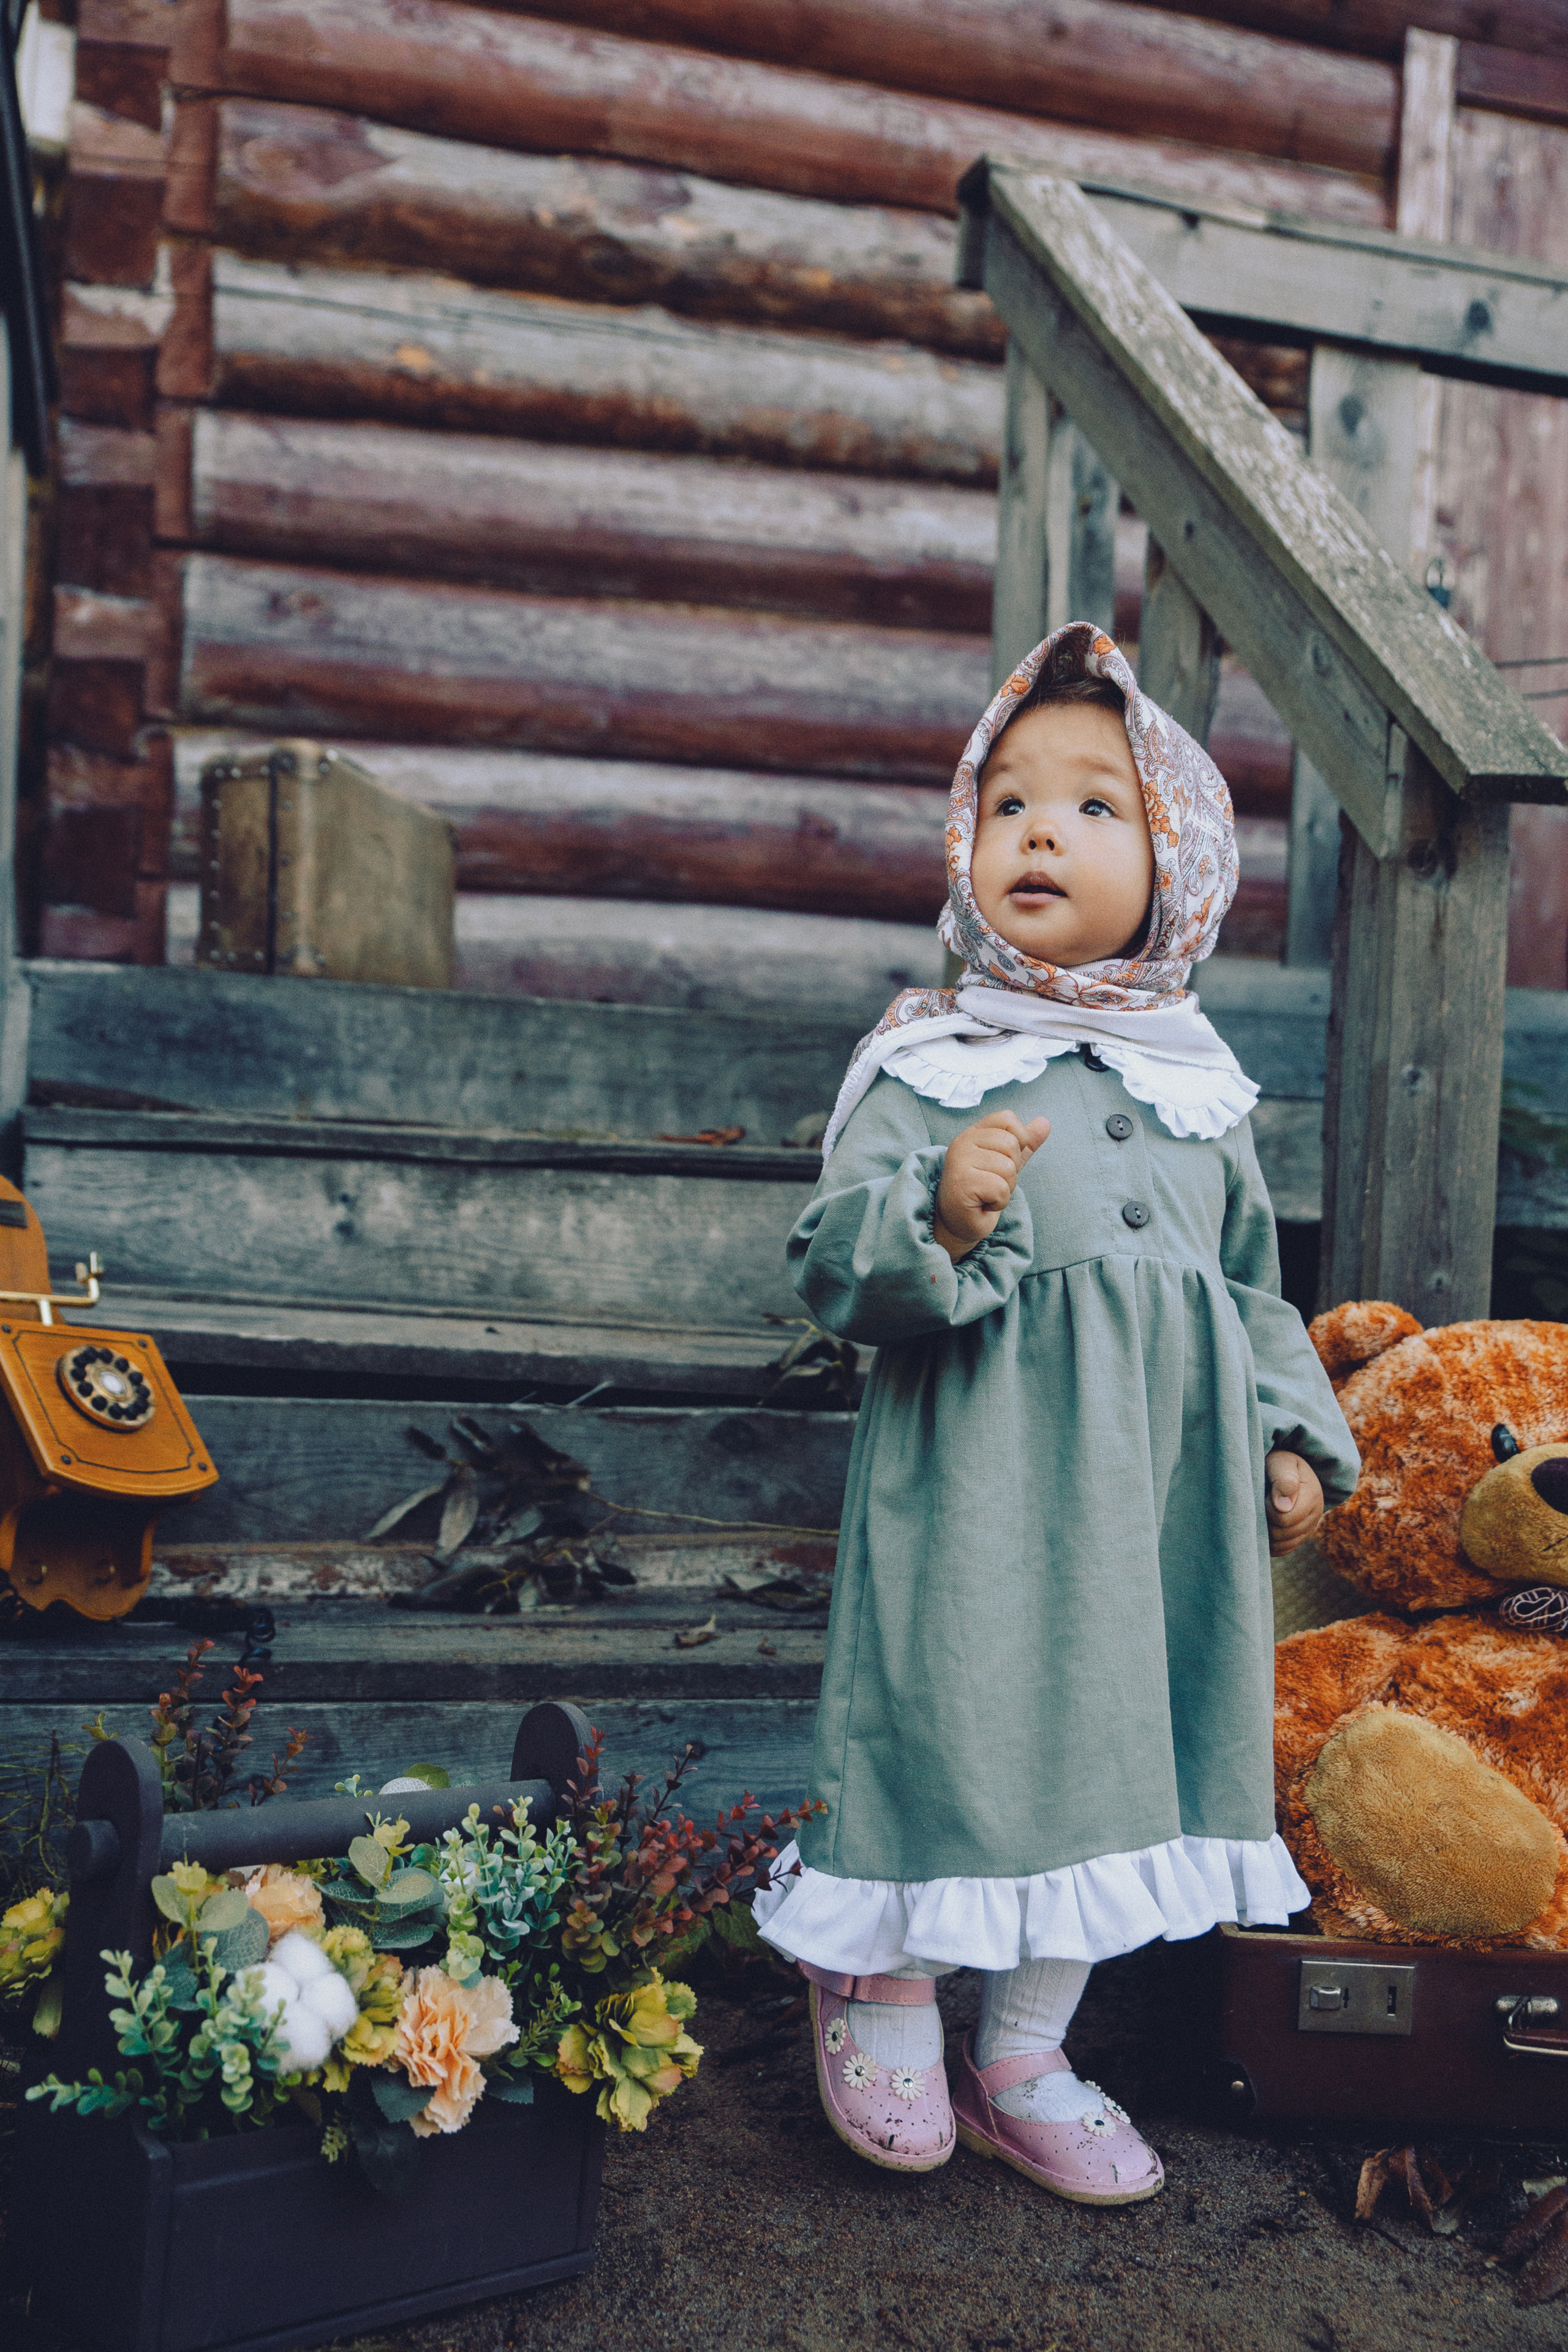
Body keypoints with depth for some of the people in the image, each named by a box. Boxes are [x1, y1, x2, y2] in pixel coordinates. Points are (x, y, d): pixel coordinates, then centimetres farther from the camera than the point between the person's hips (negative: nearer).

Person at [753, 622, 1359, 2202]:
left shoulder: (1199, 1085, 10)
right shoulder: (924, 1063, -5)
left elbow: (1254, 1286, 19)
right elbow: (828, 1267, -11)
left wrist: (1294, 1438, 10)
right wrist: (937, 1215, -29)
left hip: (1162, 1486, 5)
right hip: (980, 1478, -5)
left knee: (1110, 1746, 13)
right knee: (954, 1726, 0)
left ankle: (1023, 2061, 33)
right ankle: (878, 1988, 32)